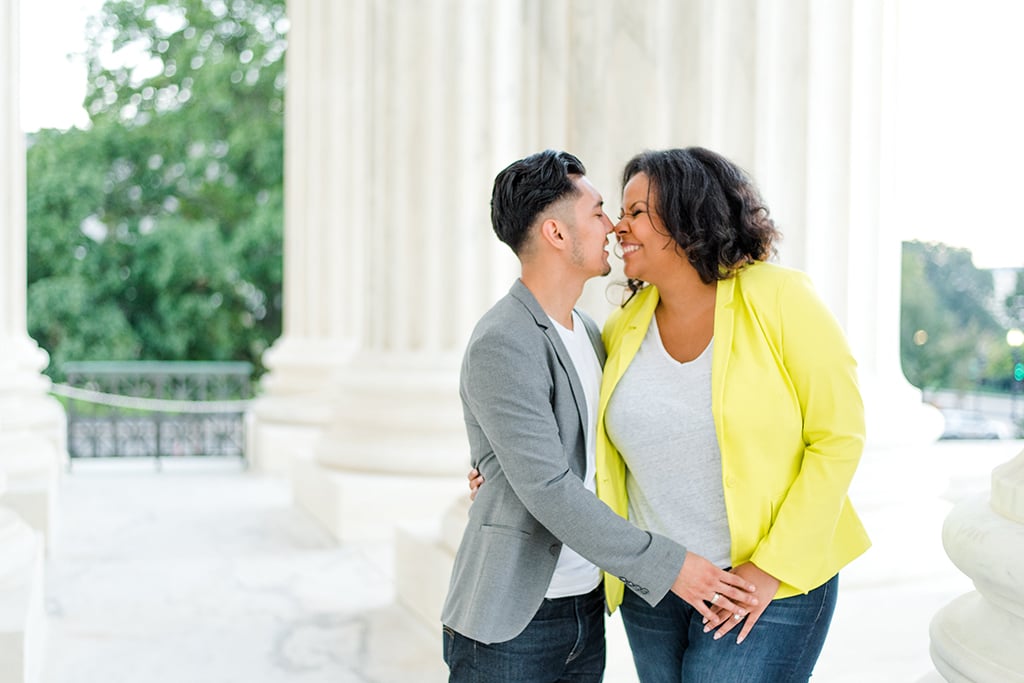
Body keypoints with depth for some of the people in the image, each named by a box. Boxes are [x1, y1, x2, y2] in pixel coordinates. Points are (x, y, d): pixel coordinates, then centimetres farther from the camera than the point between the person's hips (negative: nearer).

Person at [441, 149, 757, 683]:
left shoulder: (586, 329, 10)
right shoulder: (501, 345, -18)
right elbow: (548, 490, -22)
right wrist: (664, 566, -20)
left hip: (586, 611, 8)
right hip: (509, 622, -8)